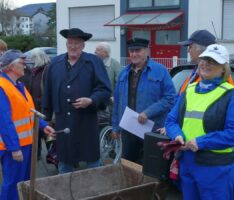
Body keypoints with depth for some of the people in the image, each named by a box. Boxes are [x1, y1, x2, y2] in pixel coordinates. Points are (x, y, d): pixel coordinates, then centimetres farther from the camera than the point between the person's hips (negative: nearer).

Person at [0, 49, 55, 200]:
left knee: (24, 181, 19)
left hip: (26, 142, 10)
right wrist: (14, 147, -24)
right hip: (14, 146, -10)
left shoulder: (18, 85, 11)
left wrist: (43, 125, 6)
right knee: (13, 184, 0)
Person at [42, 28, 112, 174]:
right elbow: (49, 92, 15)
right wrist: (46, 116, 15)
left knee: (92, 159, 6)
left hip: (86, 121, -3)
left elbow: (105, 89, -6)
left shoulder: (94, 62, -2)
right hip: (62, 122, 4)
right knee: (64, 160, 14)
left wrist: (91, 100, -23)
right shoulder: (56, 63, 11)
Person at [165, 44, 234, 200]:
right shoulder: (188, 90, 11)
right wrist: (178, 135, -8)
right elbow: (171, 120, 14)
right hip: (186, 163, 6)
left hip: (216, 167, -6)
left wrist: (201, 142, -20)